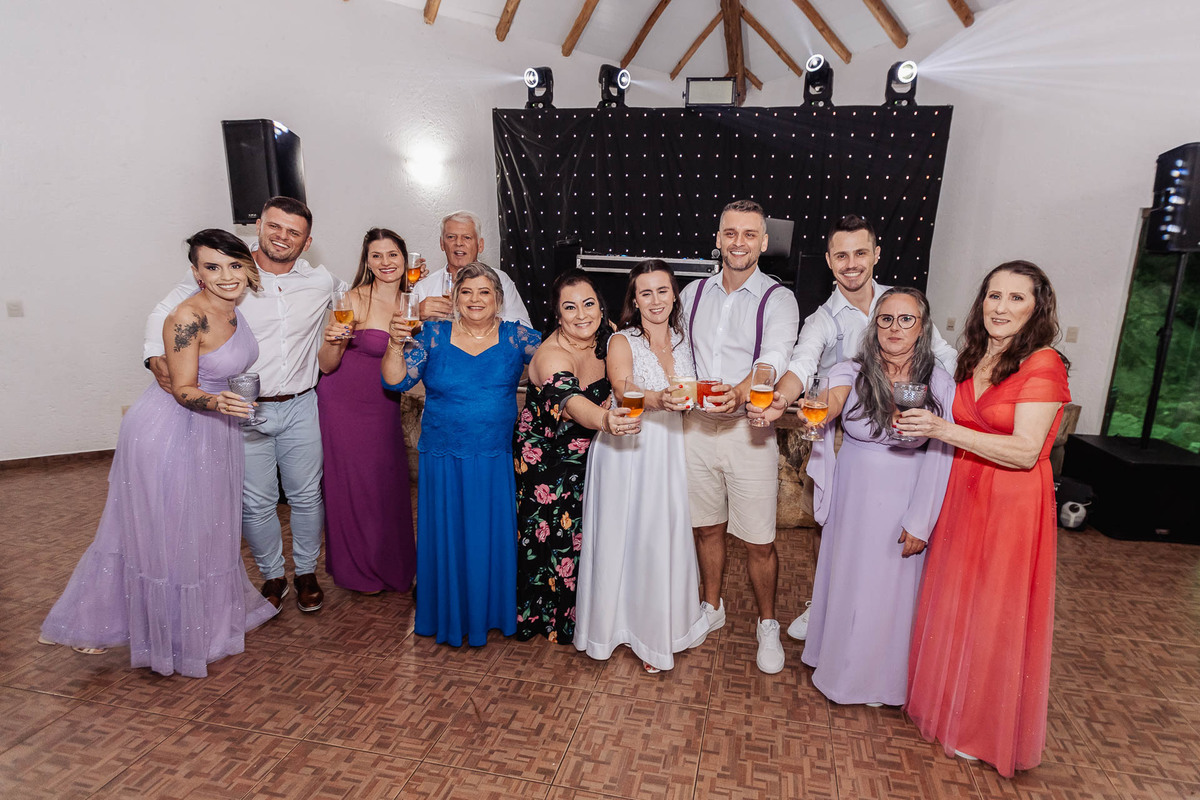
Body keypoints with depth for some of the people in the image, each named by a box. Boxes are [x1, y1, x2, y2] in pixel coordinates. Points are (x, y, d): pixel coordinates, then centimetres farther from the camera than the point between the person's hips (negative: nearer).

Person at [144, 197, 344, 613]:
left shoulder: (321, 282, 2)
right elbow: (165, 311, 1)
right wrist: (156, 356, -15)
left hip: (300, 407, 2)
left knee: (306, 495, 11)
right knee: (256, 503, 7)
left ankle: (306, 571, 31)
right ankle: (272, 575, 29)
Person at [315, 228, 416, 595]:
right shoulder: (356, 300, -15)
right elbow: (327, 366, -13)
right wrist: (332, 342, -34)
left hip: (384, 407, 5)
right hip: (346, 405, -5)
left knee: (389, 482, 12)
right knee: (354, 484, 6)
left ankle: (389, 564, 34)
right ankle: (359, 570, 28)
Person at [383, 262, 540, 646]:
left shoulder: (515, 336, 3)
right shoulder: (434, 334, 1)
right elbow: (396, 381, -5)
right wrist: (396, 344, -19)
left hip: (498, 460, 0)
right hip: (444, 459, 0)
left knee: (495, 535, 10)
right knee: (448, 536, 10)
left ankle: (494, 611, 32)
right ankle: (450, 616, 31)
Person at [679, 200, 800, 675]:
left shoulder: (778, 300, -5)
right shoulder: (692, 294, 9)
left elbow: (775, 358, -23)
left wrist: (740, 392, -42)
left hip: (750, 429, -3)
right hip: (696, 425, 4)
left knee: (759, 541, 4)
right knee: (706, 526, 17)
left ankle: (767, 625, 28)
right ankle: (712, 608, 39)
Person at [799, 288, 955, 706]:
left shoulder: (939, 383, -7)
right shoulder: (852, 371, -8)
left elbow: (938, 460, -7)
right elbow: (834, 397, -31)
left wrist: (920, 522, -9)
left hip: (906, 504, 0)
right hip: (853, 499, 0)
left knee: (894, 589, 12)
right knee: (847, 581, 13)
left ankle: (883, 676, 37)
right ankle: (841, 666, 38)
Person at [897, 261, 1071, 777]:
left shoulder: (1044, 365, -14)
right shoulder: (974, 359, 8)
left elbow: (1024, 452, -21)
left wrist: (944, 430, -25)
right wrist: (928, 421, 4)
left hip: (1013, 503, -6)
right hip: (963, 494, 7)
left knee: (996, 617, 7)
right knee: (954, 604, 16)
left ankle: (989, 731, 29)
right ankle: (950, 704, 37)